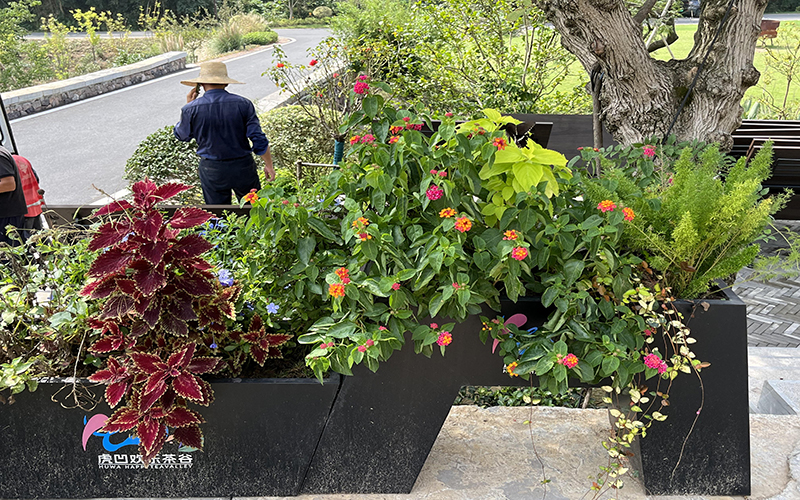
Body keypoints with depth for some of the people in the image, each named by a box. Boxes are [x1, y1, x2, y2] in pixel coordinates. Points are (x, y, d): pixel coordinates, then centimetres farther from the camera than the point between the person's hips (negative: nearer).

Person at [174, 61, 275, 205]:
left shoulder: (191, 109, -10)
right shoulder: (243, 104, -9)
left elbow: (181, 135, 10)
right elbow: (259, 139, -9)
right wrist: (269, 165, 3)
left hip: (211, 170, 0)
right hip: (243, 166, 0)